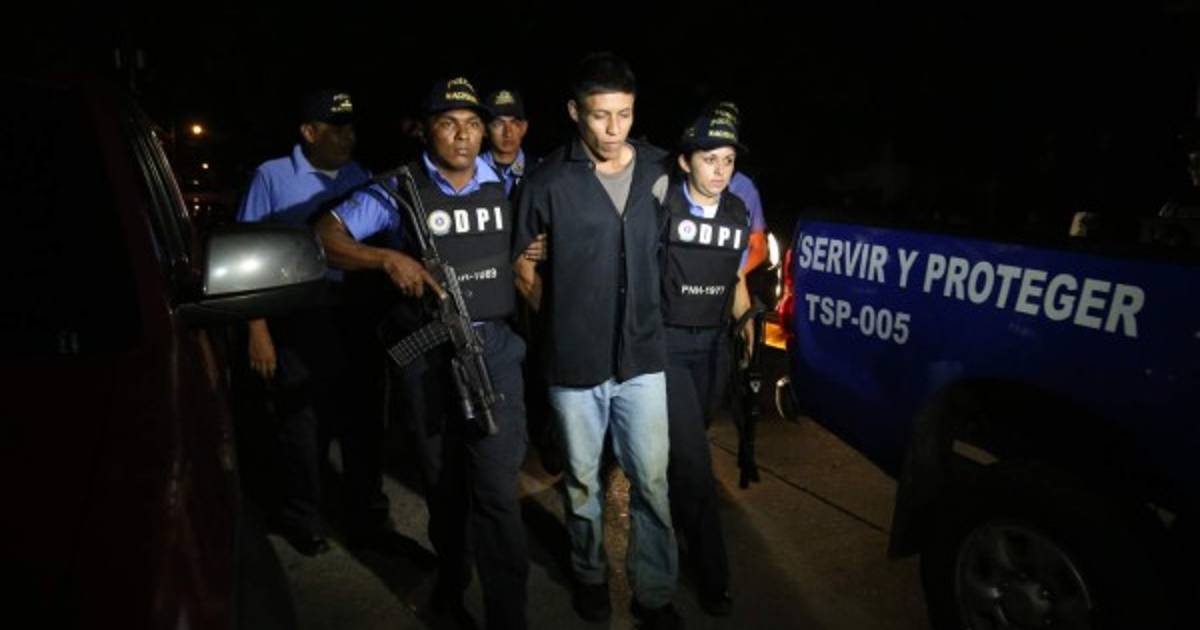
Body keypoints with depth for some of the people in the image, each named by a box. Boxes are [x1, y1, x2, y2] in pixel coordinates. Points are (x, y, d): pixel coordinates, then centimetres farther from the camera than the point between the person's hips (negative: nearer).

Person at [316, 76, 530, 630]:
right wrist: (388, 258, -22)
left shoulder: (502, 183, 4)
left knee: (496, 486, -7)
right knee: (442, 479, 17)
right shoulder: (400, 188, -4)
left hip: (493, 345, 1)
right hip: (424, 352, 0)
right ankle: (451, 578, 41)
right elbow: (325, 236, -7)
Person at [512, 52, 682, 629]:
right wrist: (563, 323, 2)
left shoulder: (659, 170, -1)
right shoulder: (547, 181, -8)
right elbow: (524, 270, 3)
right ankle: (589, 573, 39)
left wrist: (644, 321, 7)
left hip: (643, 355, 2)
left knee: (652, 479, 8)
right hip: (573, 360, -1)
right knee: (581, 479, 16)